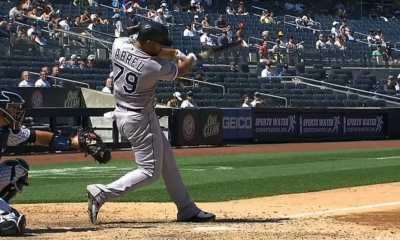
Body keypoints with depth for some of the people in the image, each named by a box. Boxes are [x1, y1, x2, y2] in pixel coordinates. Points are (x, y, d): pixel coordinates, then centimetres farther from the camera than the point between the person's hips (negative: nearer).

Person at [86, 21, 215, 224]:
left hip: (122, 114, 9)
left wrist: (176, 53, 11)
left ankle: (187, 210, 26)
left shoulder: (119, 44, -10)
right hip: (141, 120, -9)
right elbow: (179, 71, 0)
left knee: (167, 161, 17)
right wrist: (191, 60, 21)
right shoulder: (155, 67, -23)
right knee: (150, 172, -1)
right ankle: (102, 193, -12)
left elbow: (146, 51, 12)